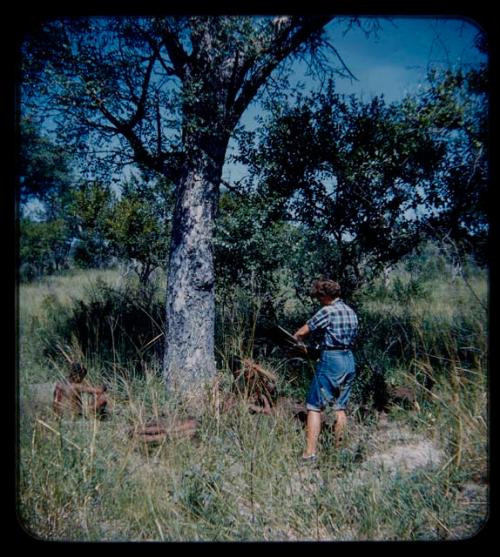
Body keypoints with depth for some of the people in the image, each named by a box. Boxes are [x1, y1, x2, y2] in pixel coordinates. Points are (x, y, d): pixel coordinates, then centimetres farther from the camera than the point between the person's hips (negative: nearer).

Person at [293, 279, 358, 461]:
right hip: (349, 361, 8)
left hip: (330, 360, -8)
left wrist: (296, 339, 12)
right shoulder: (351, 312, 12)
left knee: (314, 407, -2)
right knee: (340, 407, 15)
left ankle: (310, 453, -5)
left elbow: (301, 332, -10)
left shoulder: (327, 311, -11)